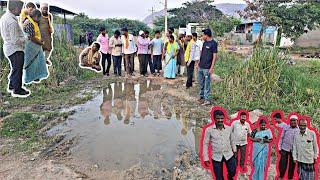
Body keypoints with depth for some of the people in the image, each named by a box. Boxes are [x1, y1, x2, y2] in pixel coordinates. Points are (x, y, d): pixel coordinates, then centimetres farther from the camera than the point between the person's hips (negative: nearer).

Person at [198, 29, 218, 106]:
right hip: (201, 67, 8)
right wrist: (199, 62, 19)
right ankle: (201, 96, 29)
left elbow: (214, 56, -13)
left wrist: (212, 67, -17)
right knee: (201, 83, 16)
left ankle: (206, 99, 5)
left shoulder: (213, 43, -10)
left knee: (207, 84, -2)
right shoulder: (205, 43, 13)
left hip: (207, 68, -8)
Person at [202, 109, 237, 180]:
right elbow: (205, 144, -6)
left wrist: (234, 150, 16)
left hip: (229, 155, 2)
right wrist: (206, 158, -7)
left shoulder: (229, 128, -3)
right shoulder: (209, 130, -12)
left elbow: (231, 140, 11)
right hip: (216, 157, -2)